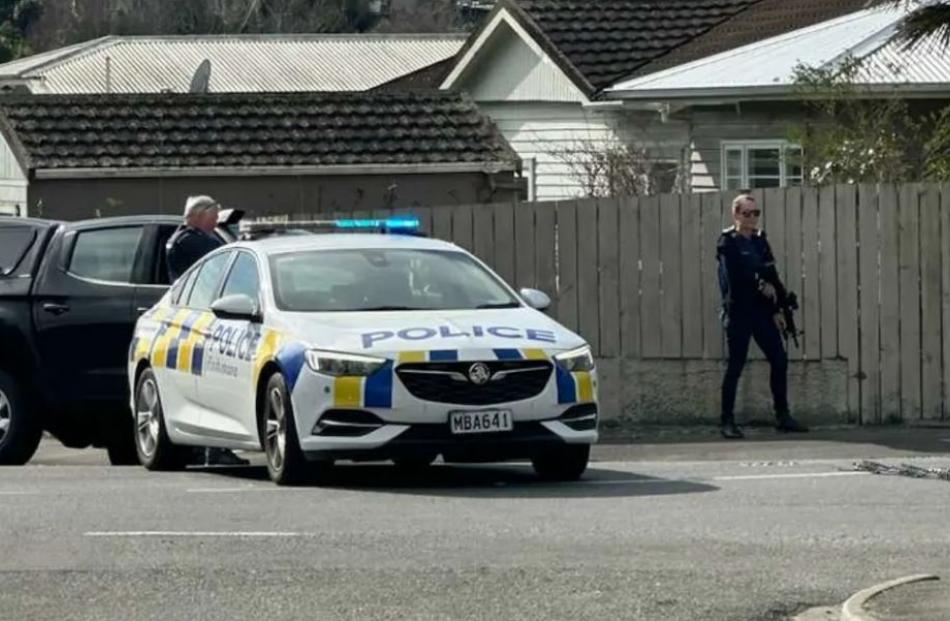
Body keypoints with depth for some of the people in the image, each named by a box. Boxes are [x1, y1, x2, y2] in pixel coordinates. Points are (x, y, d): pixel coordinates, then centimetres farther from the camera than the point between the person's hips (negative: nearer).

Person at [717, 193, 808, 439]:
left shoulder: (760, 241, 12)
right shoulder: (728, 243, -5)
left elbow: (771, 276, 12)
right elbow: (734, 278, -14)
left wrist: (777, 309, 7)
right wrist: (761, 286, -5)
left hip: (762, 310, 6)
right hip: (738, 310, -6)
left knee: (779, 360, 3)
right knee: (736, 365, -5)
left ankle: (782, 416, 11)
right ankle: (728, 421, 1)